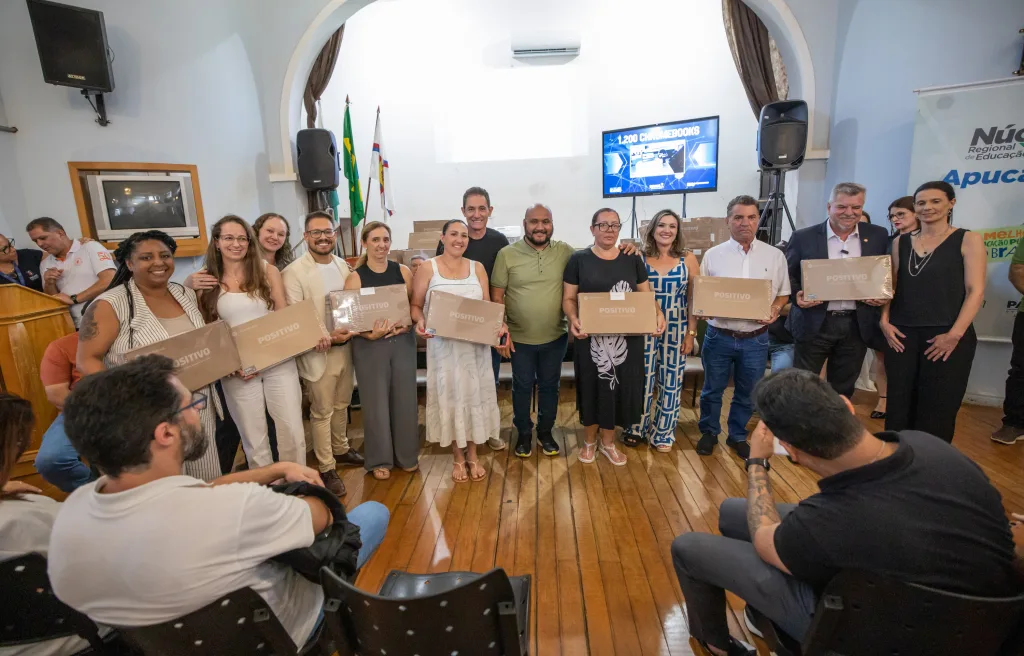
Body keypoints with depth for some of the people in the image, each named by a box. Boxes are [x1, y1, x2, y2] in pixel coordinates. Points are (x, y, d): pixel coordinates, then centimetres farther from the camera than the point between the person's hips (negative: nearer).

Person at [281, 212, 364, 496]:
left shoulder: (343, 266, 5)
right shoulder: (294, 272, -13)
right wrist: (327, 336, -22)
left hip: (345, 347, 6)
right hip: (317, 352, -5)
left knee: (341, 404, 21)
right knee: (322, 412, 7)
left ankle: (341, 449, 40)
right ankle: (326, 468, 20)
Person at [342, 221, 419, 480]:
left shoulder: (403, 271, 2)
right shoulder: (355, 278, -5)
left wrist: (405, 325, -14)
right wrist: (371, 334, -22)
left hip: (403, 342, 2)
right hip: (369, 346, -2)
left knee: (405, 399, 8)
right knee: (375, 401, 6)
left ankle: (407, 455, 27)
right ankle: (380, 459, 23)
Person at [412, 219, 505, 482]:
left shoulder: (477, 268, 6)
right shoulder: (428, 268, -3)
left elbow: (488, 306, 6)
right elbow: (416, 305, 0)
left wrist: (498, 324, -13)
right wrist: (420, 322, -20)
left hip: (476, 344, 3)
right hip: (443, 344, -2)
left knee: (475, 395, 9)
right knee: (450, 396, 7)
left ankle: (473, 455, 28)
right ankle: (458, 457, 25)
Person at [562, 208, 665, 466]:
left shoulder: (632, 259, 7)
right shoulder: (579, 259, -1)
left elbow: (646, 295, 8)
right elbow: (568, 298, -2)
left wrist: (658, 314, -11)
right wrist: (573, 319, -22)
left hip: (627, 338, 3)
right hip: (591, 337, -2)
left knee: (620, 387, 10)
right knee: (592, 387, 8)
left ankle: (608, 442, 30)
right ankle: (590, 441, 30)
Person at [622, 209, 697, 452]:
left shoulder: (688, 259, 0)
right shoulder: (640, 258, -3)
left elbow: (694, 299, 1)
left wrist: (691, 333, -2)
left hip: (676, 329, 1)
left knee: (671, 381, 10)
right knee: (642, 379, 6)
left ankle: (663, 433, 27)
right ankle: (636, 429, 27)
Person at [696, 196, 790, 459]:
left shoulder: (775, 256, 2)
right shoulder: (712, 255, -1)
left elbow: (783, 294, 8)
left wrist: (775, 309, -12)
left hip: (755, 339, 1)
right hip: (719, 336, -1)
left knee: (747, 393, 15)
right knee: (712, 389, 13)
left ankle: (737, 436, 35)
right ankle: (709, 432, 33)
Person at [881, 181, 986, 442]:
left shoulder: (968, 240, 1)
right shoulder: (901, 242, 11)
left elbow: (975, 291, -6)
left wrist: (954, 335, -14)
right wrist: (885, 321, -3)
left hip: (946, 337, -3)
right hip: (902, 334, 3)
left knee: (938, 410, 4)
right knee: (898, 406, 7)